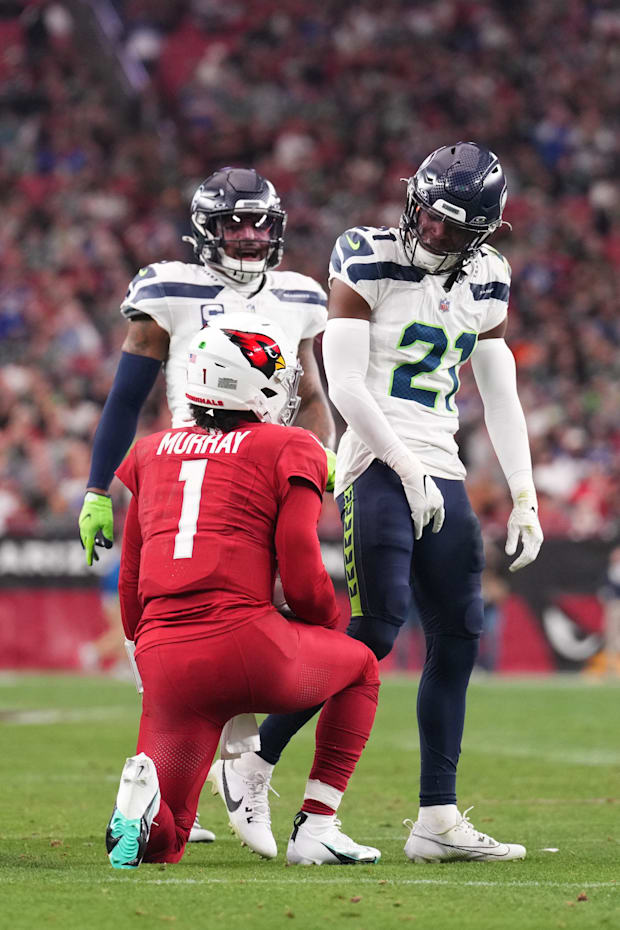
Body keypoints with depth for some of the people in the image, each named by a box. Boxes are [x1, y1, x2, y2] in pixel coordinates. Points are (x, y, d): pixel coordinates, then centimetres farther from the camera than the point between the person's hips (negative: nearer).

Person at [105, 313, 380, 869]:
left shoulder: (152, 453, 20)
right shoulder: (290, 450, 5)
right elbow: (302, 577, -1)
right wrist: (330, 624, 20)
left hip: (164, 660, 4)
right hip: (246, 643, -4)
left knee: (161, 844, 16)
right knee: (360, 668, 29)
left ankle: (144, 785, -19)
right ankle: (316, 828, 18)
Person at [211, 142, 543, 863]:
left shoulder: (484, 282, 13)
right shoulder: (369, 262, -5)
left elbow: (501, 397, 18)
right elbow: (344, 384, -12)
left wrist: (524, 497, 11)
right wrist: (408, 470, -18)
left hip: (443, 475, 7)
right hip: (378, 467, -7)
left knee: (457, 639, 2)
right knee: (376, 630, -17)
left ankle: (437, 822, 5)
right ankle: (256, 757, -2)